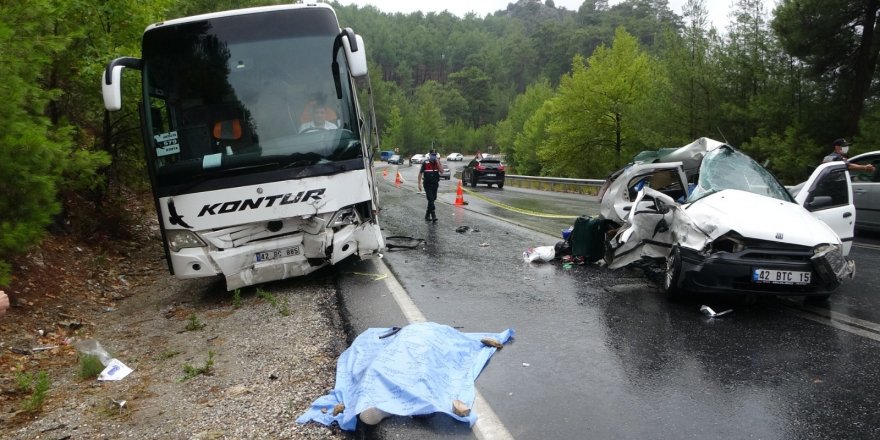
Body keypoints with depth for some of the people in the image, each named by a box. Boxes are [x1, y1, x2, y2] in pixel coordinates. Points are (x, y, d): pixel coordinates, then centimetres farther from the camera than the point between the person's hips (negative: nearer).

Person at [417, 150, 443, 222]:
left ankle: (427, 215, 24)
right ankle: (433, 215, -15)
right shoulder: (425, 163, -5)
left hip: (435, 184, 4)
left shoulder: (438, 163, 4)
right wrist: (419, 183, -5)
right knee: (431, 199, -13)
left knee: (432, 199, 11)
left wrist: (437, 163, -17)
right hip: (427, 184, -4)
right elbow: (420, 173, -1)